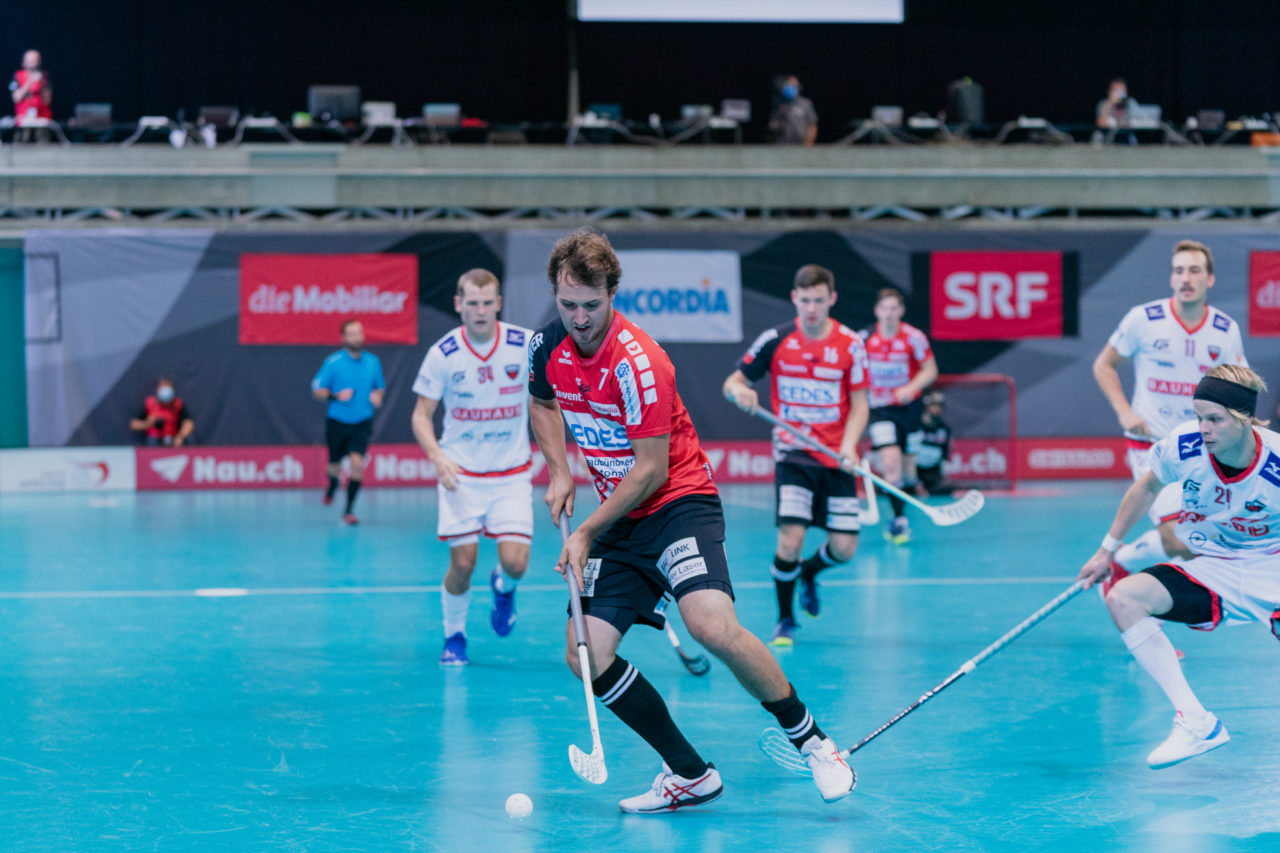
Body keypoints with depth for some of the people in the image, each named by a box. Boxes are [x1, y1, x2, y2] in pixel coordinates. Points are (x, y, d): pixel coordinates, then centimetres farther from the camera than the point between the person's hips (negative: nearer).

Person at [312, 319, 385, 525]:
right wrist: (336, 395, -22)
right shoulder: (333, 362, -8)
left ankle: (349, 510, -8)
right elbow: (317, 390, -5)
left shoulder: (373, 362, 2)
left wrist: (377, 396, -7)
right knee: (335, 466, 12)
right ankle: (332, 485, 50)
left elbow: (380, 387, 16)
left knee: (357, 462, -17)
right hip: (337, 422, -1)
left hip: (362, 424, 1)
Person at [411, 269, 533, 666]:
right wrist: (437, 457, -19)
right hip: (460, 472, 0)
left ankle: (503, 588, 27)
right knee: (463, 562, -6)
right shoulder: (443, 353, -9)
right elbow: (421, 415, -1)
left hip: (512, 473, 1)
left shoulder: (526, 345, -8)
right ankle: (454, 636, 20)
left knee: (515, 562, -11)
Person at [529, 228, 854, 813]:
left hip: (678, 501, -7)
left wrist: (587, 533, -14)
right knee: (586, 655, -7)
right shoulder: (548, 348, 0)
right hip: (618, 517, 7)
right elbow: (542, 404, 24)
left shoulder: (637, 362, -21)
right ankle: (689, 775, 4)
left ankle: (812, 742, -11)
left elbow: (651, 470, -18)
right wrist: (559, 473, 7)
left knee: (713, 627, -29)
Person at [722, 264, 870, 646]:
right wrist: (739, 391, -22)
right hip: (792, 451, -1)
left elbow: (859, 404, 0)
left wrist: (849, 445, -17)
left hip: (835, 455, 2)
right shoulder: (775, 340, -4)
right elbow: (732, 381, 3)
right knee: (791, 536, -18)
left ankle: (808, 572, 33)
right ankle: (784, 620, 4)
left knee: (844, 548, -3)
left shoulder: (850, 345, -3)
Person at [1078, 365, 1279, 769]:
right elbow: (1148, 486, 8)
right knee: (1122, 598, -22)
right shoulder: (1183, 445, -15)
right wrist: (1108, 550, 14)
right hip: (1206, 567, 3)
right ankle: (1195, 722, -24)